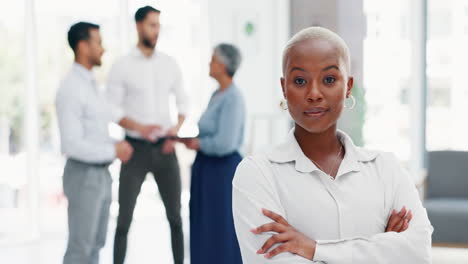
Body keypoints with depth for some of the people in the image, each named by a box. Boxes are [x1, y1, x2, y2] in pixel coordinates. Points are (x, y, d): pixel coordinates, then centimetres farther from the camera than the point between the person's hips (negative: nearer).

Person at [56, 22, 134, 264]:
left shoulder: (89, 85, 12)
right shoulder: (70, 89, -21)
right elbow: (72, 145, -25)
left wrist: (117, 147, 4)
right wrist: (113, 151, -17)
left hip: (99, 175, 9)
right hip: (83, 178, -9)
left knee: (95, 243, 15)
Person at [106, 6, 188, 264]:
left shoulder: (169, 64, 4)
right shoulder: (121, 67, -7)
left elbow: (182, 102, 11)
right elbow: (111, 110, -7)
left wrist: (176, 128, -8)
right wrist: (140, 127, -24)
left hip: (165, 149, 3)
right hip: (135, 149, -3)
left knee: (175, 215, 7)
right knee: (124, 217, -1)